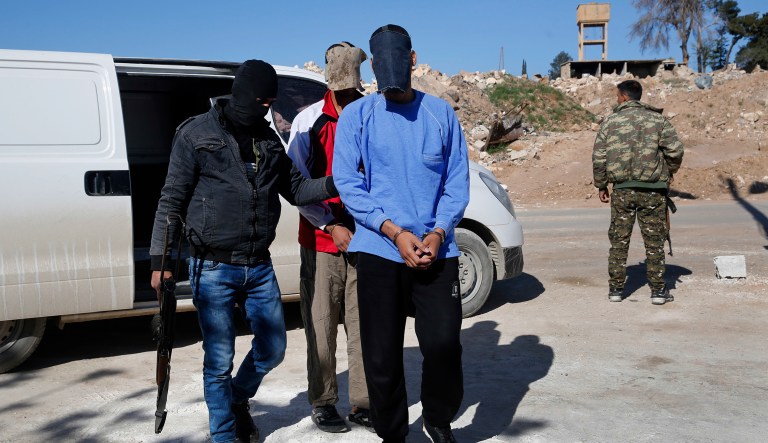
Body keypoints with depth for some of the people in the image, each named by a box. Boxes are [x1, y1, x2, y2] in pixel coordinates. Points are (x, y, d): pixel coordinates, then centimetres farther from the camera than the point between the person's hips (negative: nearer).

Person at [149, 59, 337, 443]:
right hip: (213, 269, -5)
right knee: (219, 360, 3)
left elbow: (295, 189, 12)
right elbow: (171, 200, -5)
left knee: (273, 348, 14)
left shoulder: (268, 138, 10)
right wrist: (158, 259, -8)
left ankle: (238, 400, 42)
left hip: (259, 267, 5)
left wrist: (335, 184, -5)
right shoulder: (197, 133, -5)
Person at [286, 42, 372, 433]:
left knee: (364, 325, 6)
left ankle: (362, 403, 19)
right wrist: (332, 227, -8)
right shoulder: (310, 121, -3)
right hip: (321, 241, -1)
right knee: (322, 327, 5)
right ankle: (322, 402, 20)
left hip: (364, 240, 2)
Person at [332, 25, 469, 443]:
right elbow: (348, 185, -3)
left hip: (436, 249, 1)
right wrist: (395, 233, -13)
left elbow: (457, 180, 7)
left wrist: (438, 232, -9)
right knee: (382, 356, 5)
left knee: (443, 343, -7)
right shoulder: (356, 115, 3)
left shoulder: (440, 112, 8)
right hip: (379, 250, 0)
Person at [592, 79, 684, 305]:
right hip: (652, 191, 0)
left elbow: (598, 157, 1)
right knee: (654, 241, 7)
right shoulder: (657, 120, 1)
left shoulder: (610, 122, 2)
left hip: (622, 190, 1)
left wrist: (601, 185, 11)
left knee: (619, 241, 9)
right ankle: (658, 290, 10)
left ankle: (615, 288, 13)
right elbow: (675, 150, -4)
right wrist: (669, 173, 14)